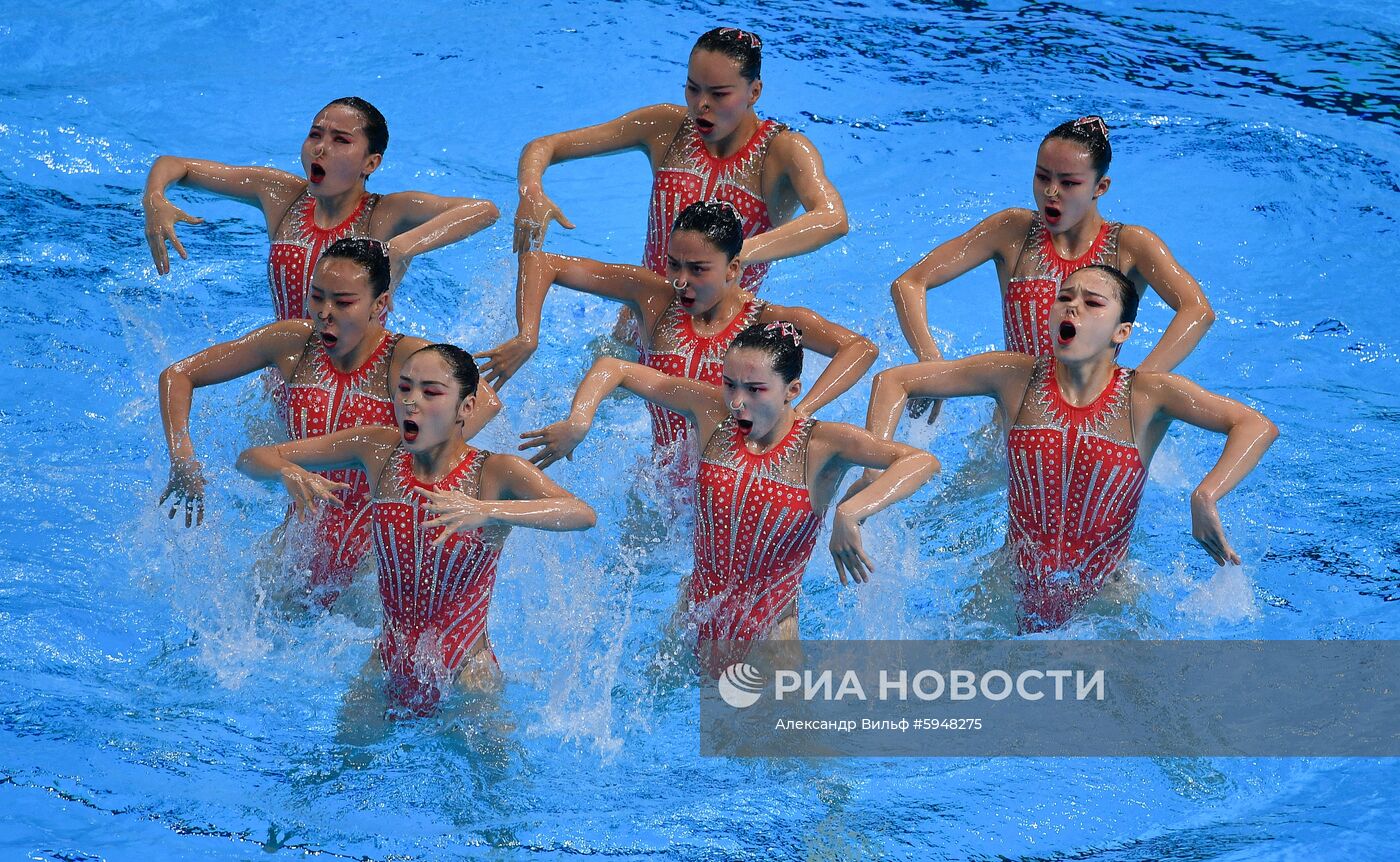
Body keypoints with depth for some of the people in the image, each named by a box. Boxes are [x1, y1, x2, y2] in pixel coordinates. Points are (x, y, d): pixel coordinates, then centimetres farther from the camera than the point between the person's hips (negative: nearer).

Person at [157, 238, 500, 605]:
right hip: (301, 545, 4)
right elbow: (178, 375, 2)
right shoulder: (293, 343, -5)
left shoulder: (405, 357, -16)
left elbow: (486, 402, -36)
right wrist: (183, 462, -13)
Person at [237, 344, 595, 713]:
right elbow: (252, 458, -2)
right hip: (387, 675, 4)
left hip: (464, 681, -4)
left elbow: (583, 514, -38)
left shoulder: (495, 473, -18)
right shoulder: (379, 450, -7)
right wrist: (289, 472, -27)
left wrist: (486, 511, -52)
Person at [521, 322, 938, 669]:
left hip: (766, 637, -3)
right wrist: (577, 423, -20)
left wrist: (850, 514, -45)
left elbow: (922, 461, -33)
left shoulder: (820, 444, -19)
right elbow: (612, 368, -1)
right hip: (696, 621, 3)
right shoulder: (713, 412, -10)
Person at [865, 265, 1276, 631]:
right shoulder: (1017, 378, -6)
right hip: (1017, 589, 1)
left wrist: (1204, 500, -34)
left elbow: (1258, 427, -18)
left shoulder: (1146, 396, -11)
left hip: (1101, 599, -1)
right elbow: (894, 381, -1)